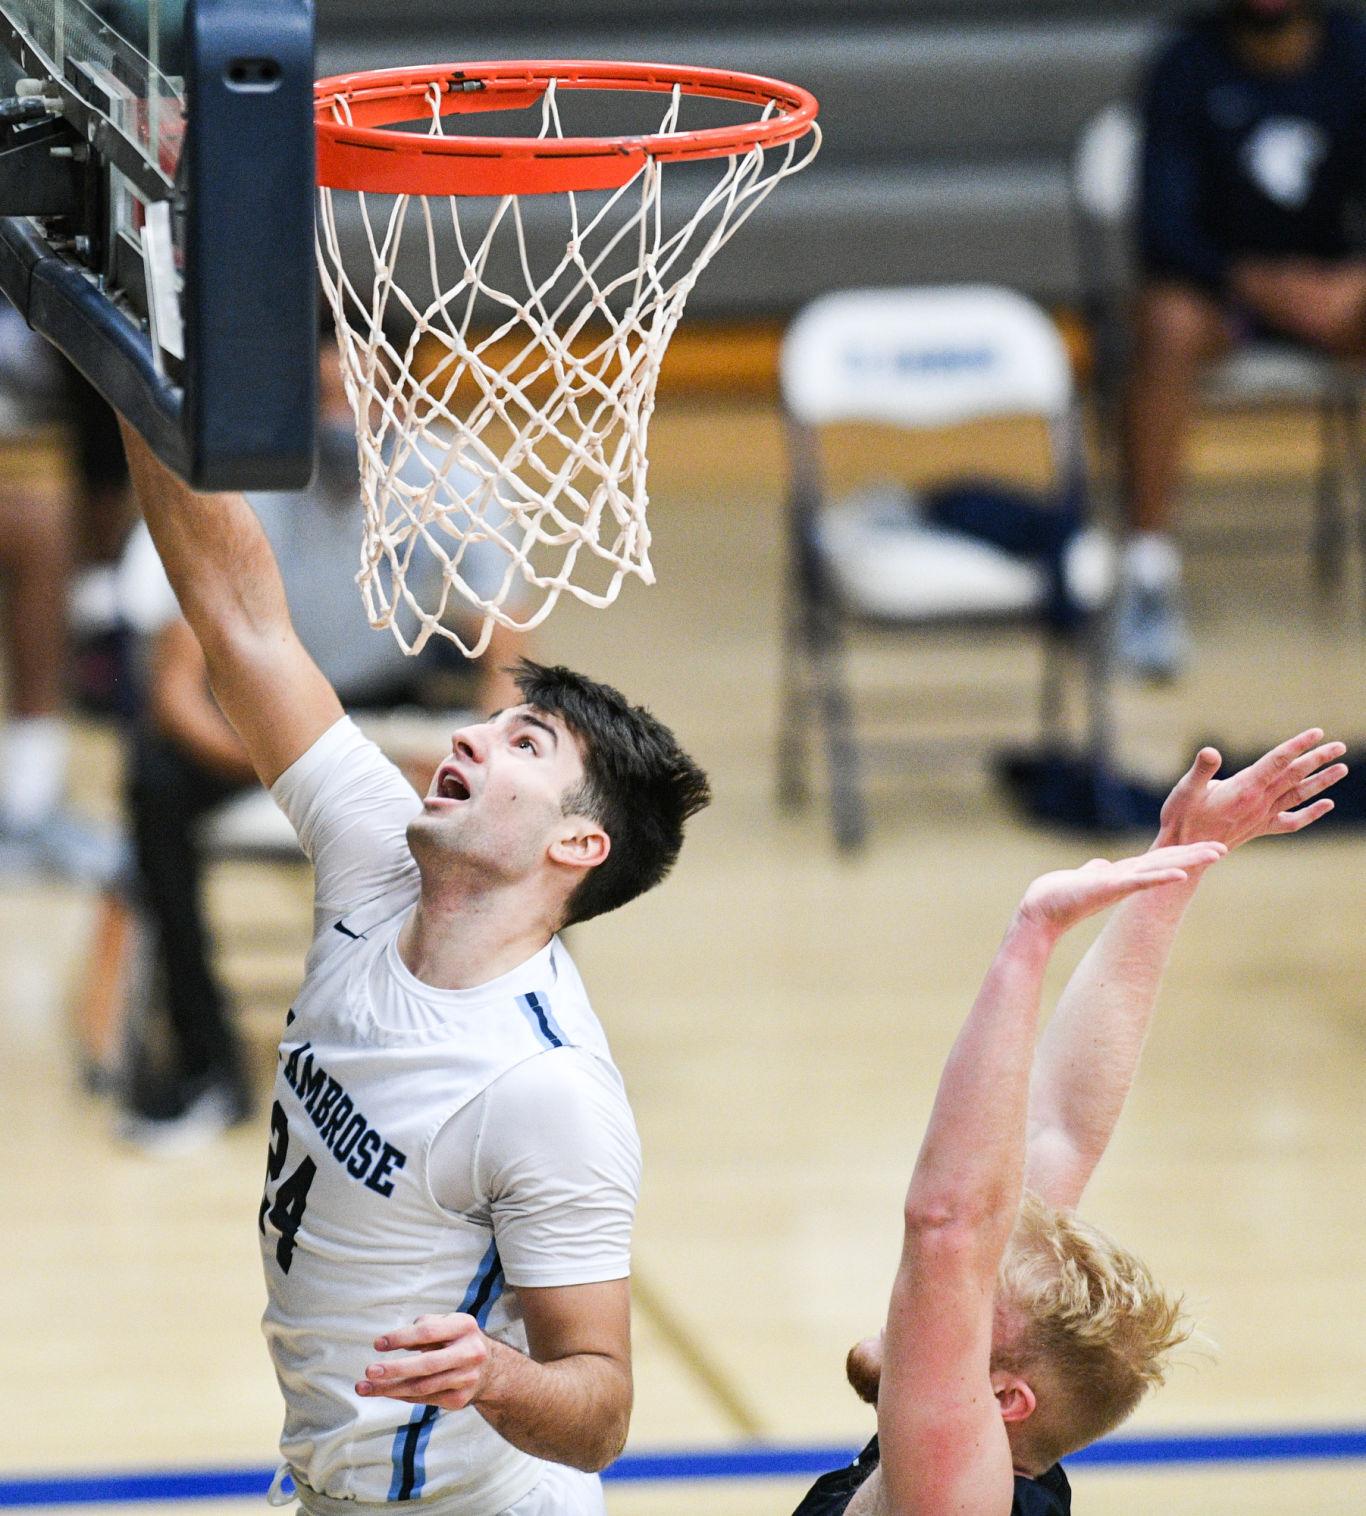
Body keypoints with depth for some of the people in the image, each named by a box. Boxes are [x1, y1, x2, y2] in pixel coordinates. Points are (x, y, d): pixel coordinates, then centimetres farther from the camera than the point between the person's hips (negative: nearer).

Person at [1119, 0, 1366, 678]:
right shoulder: (1189, 64, -9)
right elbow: (1164, 224, -14)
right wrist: (1260, 283, -31)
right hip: (1215, 282, -2)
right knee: (1167, 323, -36)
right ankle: (1149, 572, -34)